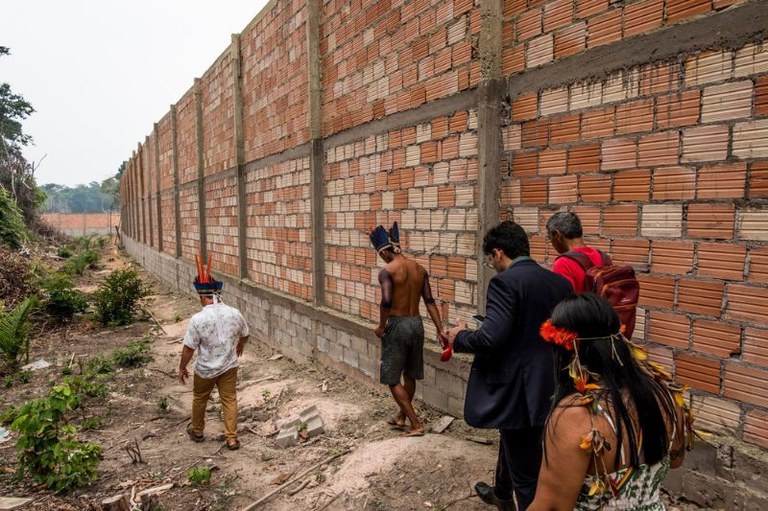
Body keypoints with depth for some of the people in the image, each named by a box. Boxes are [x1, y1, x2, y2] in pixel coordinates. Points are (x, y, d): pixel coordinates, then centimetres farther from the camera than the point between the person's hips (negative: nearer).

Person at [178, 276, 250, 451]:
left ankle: (197, 431, 42)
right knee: (229, 400, 13)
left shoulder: (197, 319, -23)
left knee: (199, 399, 21)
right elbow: (245, 335, 6)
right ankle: (232, 438, 16)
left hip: (205, 369, -2)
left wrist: (182, 368, 1)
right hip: (229, 366, 2)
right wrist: (240, 346, 28)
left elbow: (188, 348, -15)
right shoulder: (235, 313, -11)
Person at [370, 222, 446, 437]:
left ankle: (416, 424, 9)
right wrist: (440, 330, 0)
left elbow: (386, 302, -26)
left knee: (392, 379, 7)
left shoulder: (387, 271, -14)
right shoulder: (420, 269, 5)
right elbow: (429, 302, 2)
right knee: (409, 375, 20)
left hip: (397, 325, -7)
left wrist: (381, 326, -11)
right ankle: (402, 417, 37)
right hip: (416, 324, 7)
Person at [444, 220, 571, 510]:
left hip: (519, 391, -9)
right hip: (547, 387, 9)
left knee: (527, 471, 8)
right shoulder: (560, 282, 3)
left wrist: (459, 337, -8)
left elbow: (490, 338, -28)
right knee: (511, 445, 32)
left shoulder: (505, 281, -20)